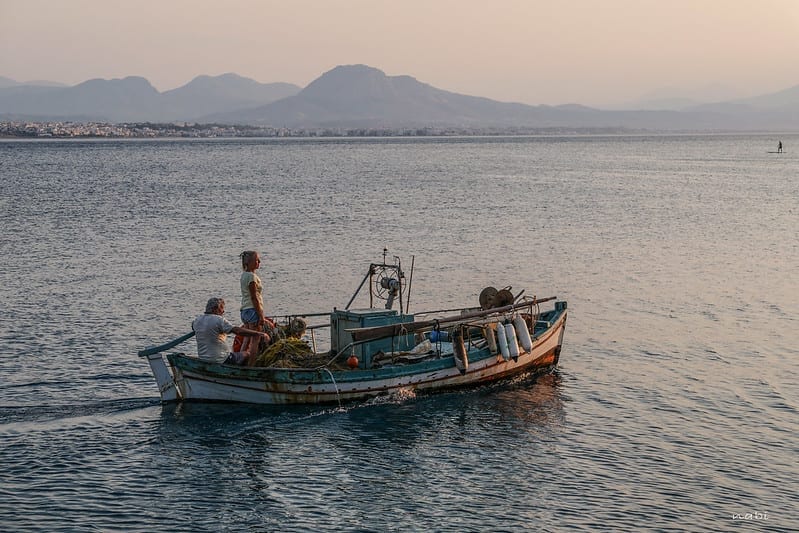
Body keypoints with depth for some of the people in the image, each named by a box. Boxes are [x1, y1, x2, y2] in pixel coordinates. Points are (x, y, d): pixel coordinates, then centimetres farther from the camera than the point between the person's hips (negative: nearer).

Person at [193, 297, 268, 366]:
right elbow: (237, 330, -27)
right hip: (221, 361, -8)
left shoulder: (197, 320, 5)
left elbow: (193, 326, 31)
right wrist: (258, 333, -27)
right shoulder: (219, 320, -17)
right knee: (247, 355, 8)